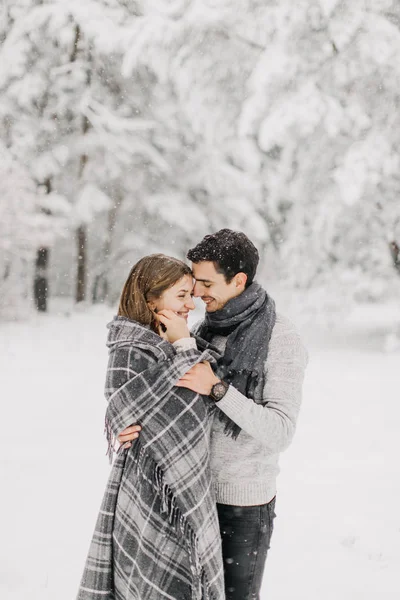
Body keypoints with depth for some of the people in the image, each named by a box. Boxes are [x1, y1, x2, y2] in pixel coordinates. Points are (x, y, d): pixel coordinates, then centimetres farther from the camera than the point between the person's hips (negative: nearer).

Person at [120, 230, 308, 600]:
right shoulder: (205, 329, 3)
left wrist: (217, 389, -30)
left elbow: (280, 432, -23)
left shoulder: (281, 340, -16)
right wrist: (131, 422, -12)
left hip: (245, 501, -6)